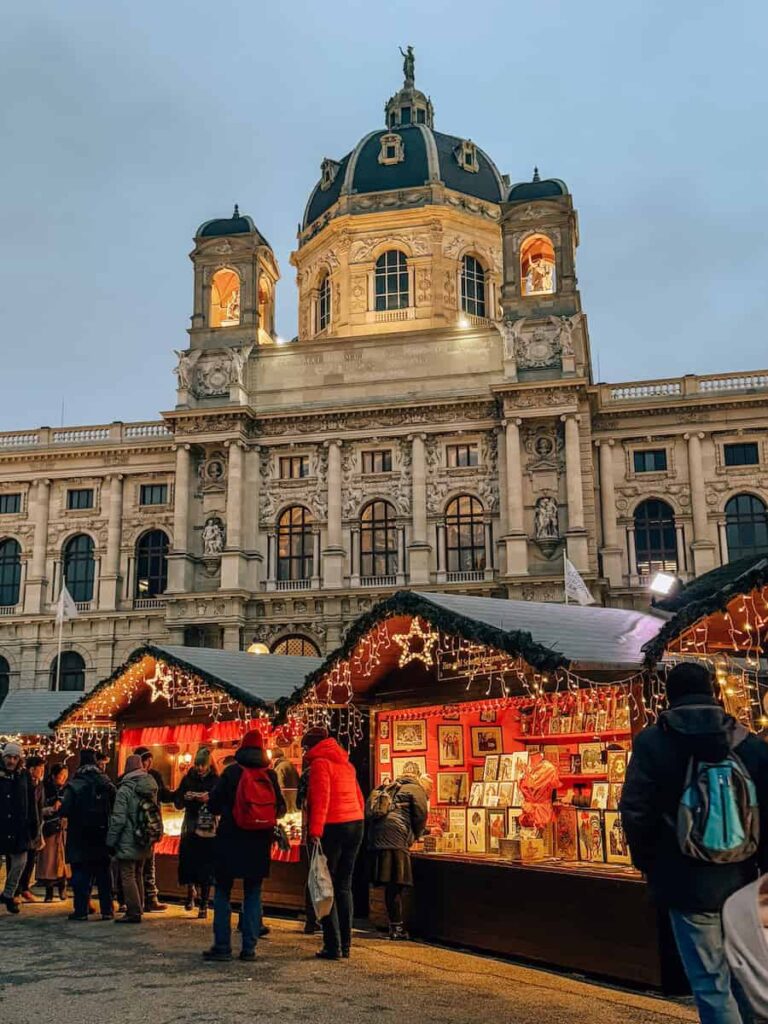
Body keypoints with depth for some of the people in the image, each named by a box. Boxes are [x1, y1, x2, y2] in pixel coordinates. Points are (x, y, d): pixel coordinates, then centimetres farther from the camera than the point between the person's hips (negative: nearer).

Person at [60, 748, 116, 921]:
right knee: (103, 874, 10)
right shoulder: (106, 783, 0)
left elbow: (65, 811, -15)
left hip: (80, 838, -3)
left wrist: (59, 810, 6)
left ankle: (81, 910, 3)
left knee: (81, 874, 4)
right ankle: (107, 910, 12)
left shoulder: (73, 785, -11)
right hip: (102, 836, 3)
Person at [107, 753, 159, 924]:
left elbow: (118, 819, -14)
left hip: (127, 842, -7)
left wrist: (111, 841, -6)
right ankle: (139, 908, 22)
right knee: (138, 875, 17)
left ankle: (133, 912, -2)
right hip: (145, 843, 7)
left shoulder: (125, 790, -14)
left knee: (127, 876, -1)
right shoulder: (151, 787, 6)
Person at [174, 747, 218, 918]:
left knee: (206, 869, -2)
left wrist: (210, 799, -22)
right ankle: (190, 891, 29)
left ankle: (204, 906, 10)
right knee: (186, 864, -2)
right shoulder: (188, 779, 7)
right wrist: (186, 797, -13)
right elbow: (178, 804, 7)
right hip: (190, 829, 2)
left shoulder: (216, 780, -1)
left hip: (208, 830, -2)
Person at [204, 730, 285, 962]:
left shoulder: (231, 773, -6)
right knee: (253, 893, 10)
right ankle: (249, 948, 7)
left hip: (230, 840, -2)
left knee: (223, 892, 7)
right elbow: (280, 809, 6)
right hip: (259, 843, 2)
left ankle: (222, 946, 3)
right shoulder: (270, 775, 0)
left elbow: (213, 805, -5)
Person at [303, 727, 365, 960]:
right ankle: (345, 945, 17)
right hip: (355, 826, 8)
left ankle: (333, 946, 0)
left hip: (333, 827, -7)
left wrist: (315, 829, -20)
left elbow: (321, 799, -17)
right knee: (344, 886, 14)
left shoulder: (320, 763, -6)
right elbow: (360, 799, 18)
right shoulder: (346, 764, 17)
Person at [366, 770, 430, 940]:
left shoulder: (393, 788, 31)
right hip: (394, 835, -8)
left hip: (376, 836, 8)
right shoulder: (416, 790, 9)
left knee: (390, 884, 9)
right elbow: (421, 814, 0)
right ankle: (396, 927, -6)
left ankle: (395, 926, 12)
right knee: (396, 883, -6)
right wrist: (414, 838, 17)